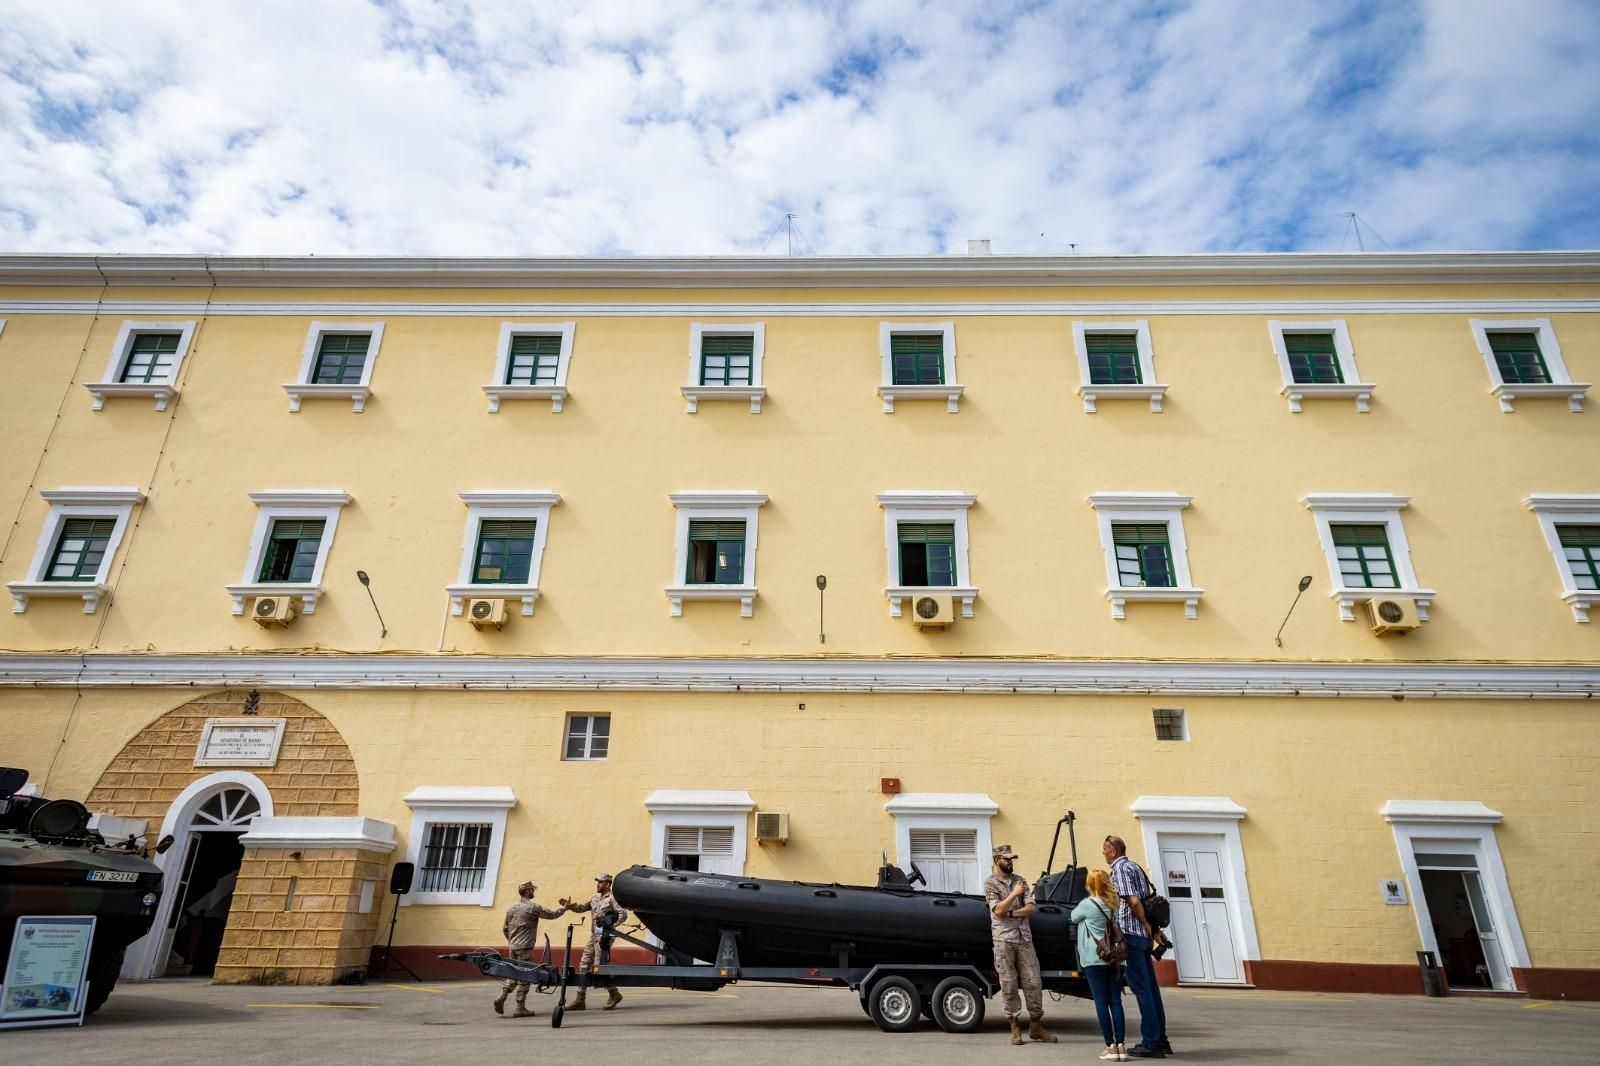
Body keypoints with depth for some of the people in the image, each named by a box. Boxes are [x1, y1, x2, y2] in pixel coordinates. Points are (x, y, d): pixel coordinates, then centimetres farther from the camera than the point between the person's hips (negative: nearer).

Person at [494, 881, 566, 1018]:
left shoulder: (510, 908, 9)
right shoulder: (532, 907, -11)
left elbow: (504, 928, 15)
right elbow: (551, 914, -5)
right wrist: (564, 909, 11)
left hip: (513, 947, 7)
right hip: (525, 948, -7)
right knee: (524, 977, 0)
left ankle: (501, 997, 2)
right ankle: (520, 1008, 3)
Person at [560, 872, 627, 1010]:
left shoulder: (613, 898, -8)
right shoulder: (595, 898, 17)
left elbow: (623, 914, -16)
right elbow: (582, 908, 15)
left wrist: (610, 926, -20)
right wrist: (570, 906, -3)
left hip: (604, 936, -9)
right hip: (593, 936, 9)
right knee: (584, 966, 6)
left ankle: (614, 994, 5)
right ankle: (580, 1000, 12)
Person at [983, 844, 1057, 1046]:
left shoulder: (1020, 881, 10)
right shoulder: (990, 883, -2)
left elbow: (1030, 907, 2)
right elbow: (998, 910, -13)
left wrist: (1011, 913, -11)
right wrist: (1014, 894, -19)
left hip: (1024, 938, 4)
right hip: (1004, 940, -4)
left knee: (1033, 982, 3)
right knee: (1009, 984, 1)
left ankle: (1036, 1025, 13)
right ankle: (1014, 1026, 11)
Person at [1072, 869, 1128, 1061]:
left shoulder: (1087, 904, -10)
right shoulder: (1115, 904, 4)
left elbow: (1074, 917, 7)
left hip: (1094, 960, -5)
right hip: (1115, 959, 5)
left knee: (1101, 1002, 1)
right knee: (1116, 1001, 7)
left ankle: (1111, 1046, 1)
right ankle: (1121, 1045, 5)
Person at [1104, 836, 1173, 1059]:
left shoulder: (1120, 869, -10)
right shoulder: (1135, 866, 18)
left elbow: (1133, 902, -19)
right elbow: (1144, 900, 19)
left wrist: (1147, 925, -9)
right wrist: (1151, 928, 16)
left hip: (1130, 934, -9)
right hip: (1143, 935, 9)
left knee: (1141, 988, -5)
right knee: (1150, 987, 12)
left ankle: (1151, 1043, -2)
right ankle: (1160, 1039, 16)